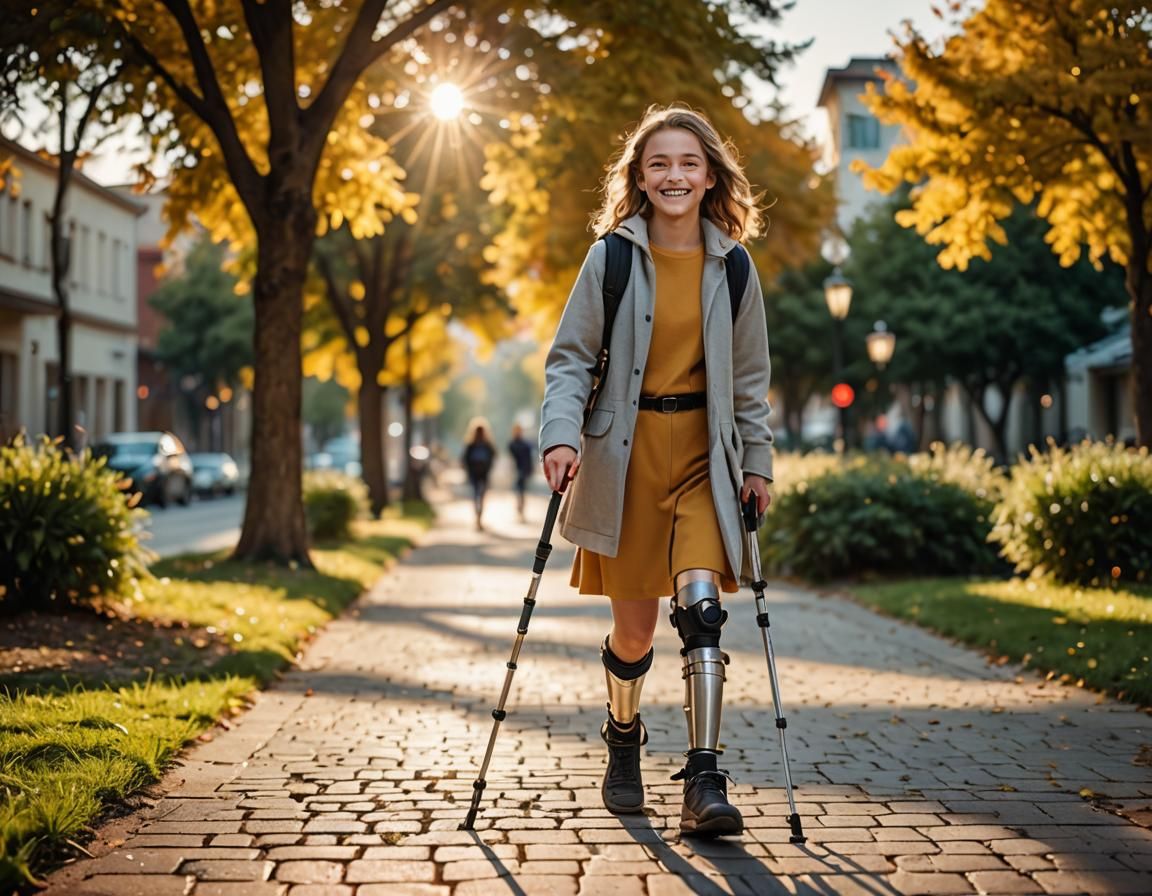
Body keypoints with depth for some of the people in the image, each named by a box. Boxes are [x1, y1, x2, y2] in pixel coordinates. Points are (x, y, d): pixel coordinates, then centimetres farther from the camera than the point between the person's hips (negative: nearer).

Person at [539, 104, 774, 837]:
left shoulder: (732, 267, 5)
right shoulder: (611, 258, -2)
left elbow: (750, 378, 12)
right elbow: (570, 358, -2)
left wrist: (757, 462, 10)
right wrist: (561, 435, -17)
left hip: (703, 455, 1)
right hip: (625, 451, -1)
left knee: (701, 604, -18)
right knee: (634, 625, 7)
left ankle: (705, 780, -14)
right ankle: (624, 738, 36)